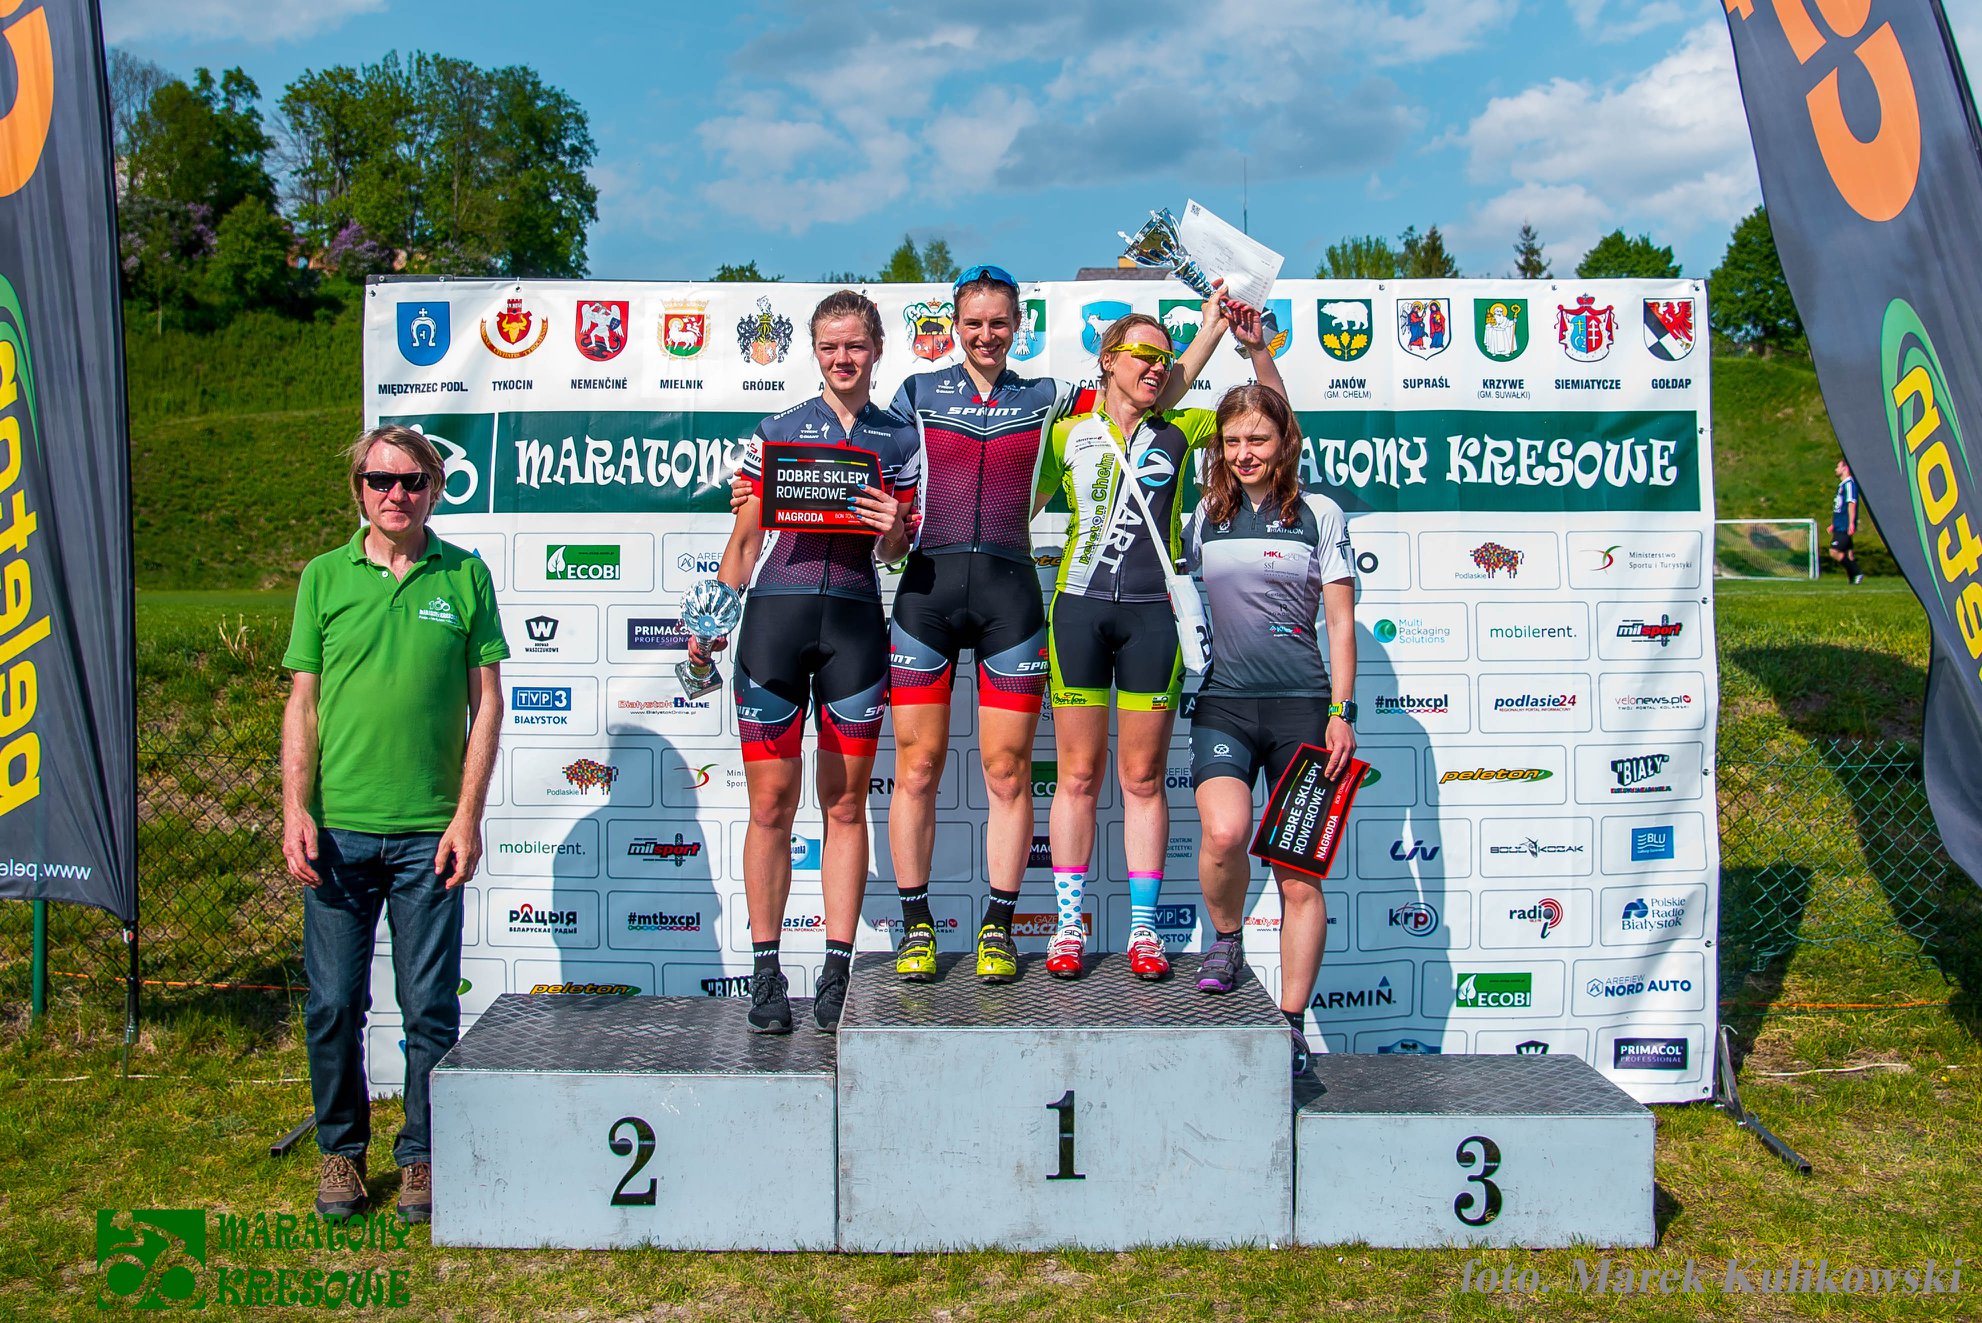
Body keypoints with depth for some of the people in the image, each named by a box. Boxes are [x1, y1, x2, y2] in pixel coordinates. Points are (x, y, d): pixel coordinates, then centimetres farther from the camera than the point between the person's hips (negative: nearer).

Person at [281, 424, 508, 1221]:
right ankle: (341, 1149, 25)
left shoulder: (465, 577, 4)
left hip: (429, 832, -1)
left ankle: (423, 1154, 19)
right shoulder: (325, 577, 7)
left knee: (430, 1007, 3)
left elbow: (486, 702, 3)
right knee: (334, 1005, 7)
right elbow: (303, 702, 7)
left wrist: (468, 816, -3)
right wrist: (295, 811, -3)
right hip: (337, 828, 1)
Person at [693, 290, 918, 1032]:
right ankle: (766, 975, 10)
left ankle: (837, 973, 12)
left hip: (855, 623, 1)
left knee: (845, 805, 4)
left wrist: (893, 528, -11)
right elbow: (745, 538, 11)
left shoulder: (899, 438, 13)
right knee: (771, 804, 0)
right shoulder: (778, 431, 11)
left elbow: (897, 552, 12)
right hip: (775, 615, 0)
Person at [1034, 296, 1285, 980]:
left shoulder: (1178, 430, 11)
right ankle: (1069, 926, 11)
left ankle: (1143, 926, 13)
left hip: (1152, 613, 1)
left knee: (1143, 777, 5)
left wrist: (1256, 348, 0)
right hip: (1079, 608, 0)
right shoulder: (1068, 434, 9)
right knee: (1079, 774, 2)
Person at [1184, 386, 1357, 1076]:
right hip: (1223, 702, 1)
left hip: (1302, 707, -1)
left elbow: (1340, 622, 5)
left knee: (1299, 877, 0)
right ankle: (1226, 940, 5)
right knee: (1225, 832, -26)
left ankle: (1291, 1025, 12)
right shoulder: (1206, 514, 11)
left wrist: (1342, 712, -3)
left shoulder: (1319, 514, 5)